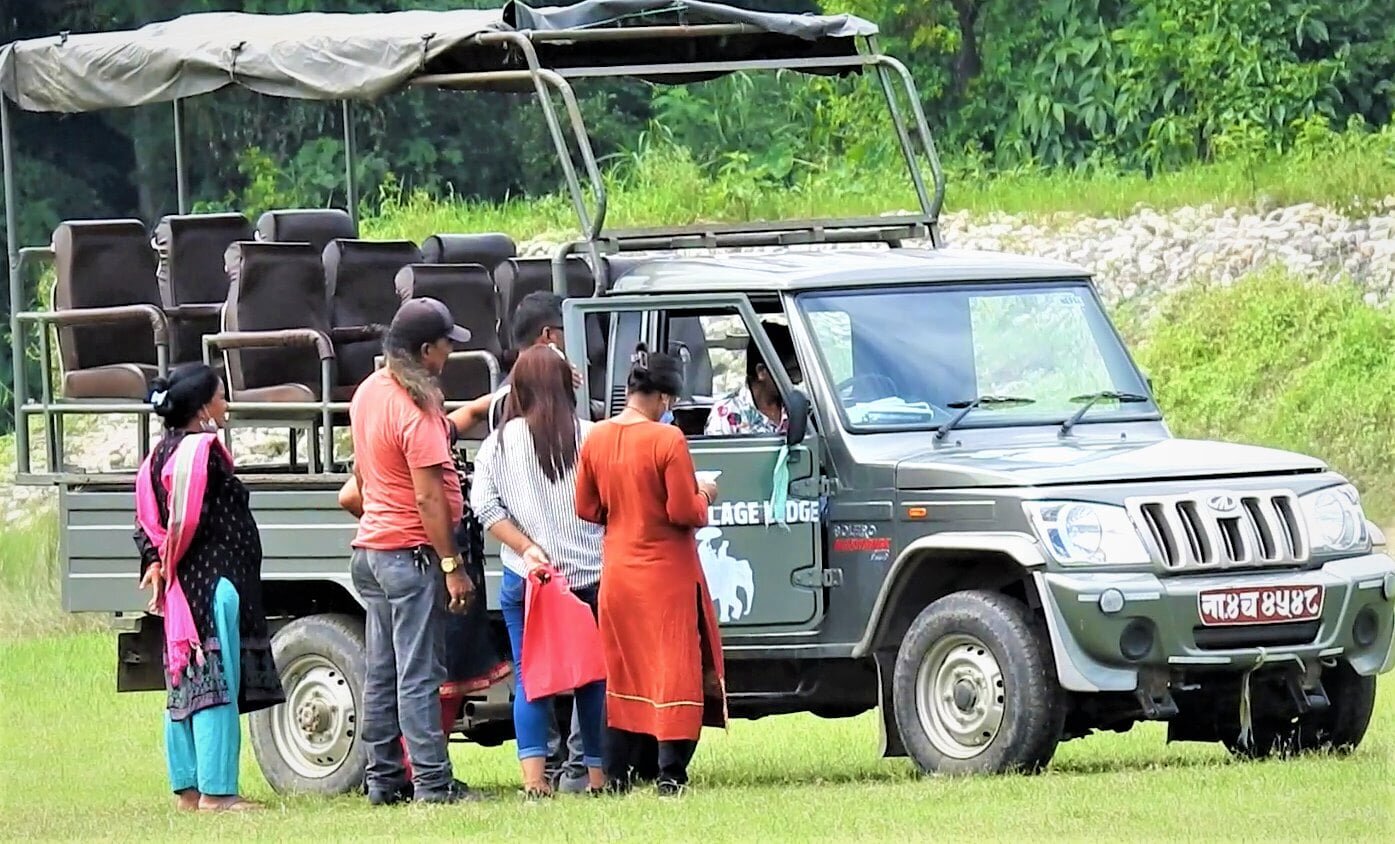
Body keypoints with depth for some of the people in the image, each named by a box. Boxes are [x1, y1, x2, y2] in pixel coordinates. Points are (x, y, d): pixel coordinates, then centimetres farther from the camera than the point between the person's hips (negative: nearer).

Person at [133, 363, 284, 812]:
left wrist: (157, 563, 2)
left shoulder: (164, 450, 15)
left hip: (183, 587, 10)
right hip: (212, 582, -10)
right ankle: (216, 791, -11)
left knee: (186, 686, 12)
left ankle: (188, 787, 16)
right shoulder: (202, 448, -14)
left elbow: (148, 521, 12)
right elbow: (188, 517, -20)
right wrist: (169, 563, -7)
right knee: (217, 687, -9)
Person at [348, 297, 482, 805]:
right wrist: (452, 566, -18)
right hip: (411, 553, -9)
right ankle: (432, 782, -7)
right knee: (419, 676, -7)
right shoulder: (415, 410, -18)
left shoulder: (368, 393, 9)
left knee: (381, 674, 10)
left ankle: (384, 778, 13)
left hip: (370, 548, 9)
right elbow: (428, 498, -20)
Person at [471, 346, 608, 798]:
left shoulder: (500, 442, -1)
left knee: (529, 674, 3)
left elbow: (484, 506, -6)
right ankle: (596, 771, 11)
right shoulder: (590, 438, -3)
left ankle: (534, 774, -8)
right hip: (591, 574, 0)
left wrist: (527, 548, -7)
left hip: (525, 576, 0)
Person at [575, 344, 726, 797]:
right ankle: (671, 776, -4)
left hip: (618, 571, 6)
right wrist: (704, 496, 3)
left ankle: (617, 773, 14)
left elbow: (587, 509, 6)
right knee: (676, 670, 0)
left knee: (622, 670, 14)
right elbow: (685, 512, -17)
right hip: (667, 574, -6)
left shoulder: (596, 439, 0)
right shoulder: (667, 440, -17)